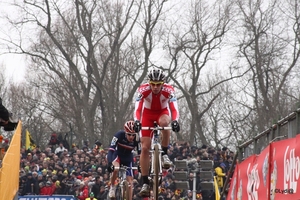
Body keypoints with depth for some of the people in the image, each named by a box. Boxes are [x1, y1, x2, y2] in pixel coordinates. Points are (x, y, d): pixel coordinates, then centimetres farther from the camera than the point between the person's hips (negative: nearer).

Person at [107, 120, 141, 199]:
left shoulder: (137, 139, -27)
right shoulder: (119, 135, -31)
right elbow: (111, 150, -35)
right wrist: (109, 163, -48)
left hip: (128, 158, 2)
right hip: (117, 154, -2)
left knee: (129, 182, -3)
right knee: (115, 168, -34)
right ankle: (112, 187, -10)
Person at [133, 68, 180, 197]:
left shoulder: (168, 90, -26)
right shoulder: (143, 90, -27)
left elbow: (174, 108, -35)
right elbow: (137, 108, -34)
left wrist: (175, 121, -54)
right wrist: (136, 121, -53)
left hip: (162, 112, 0)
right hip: (148, 114, 0)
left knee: (164, 122, -39)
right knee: (145, 148, -11)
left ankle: (164, 154, -19)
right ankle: (145, 183, -8)